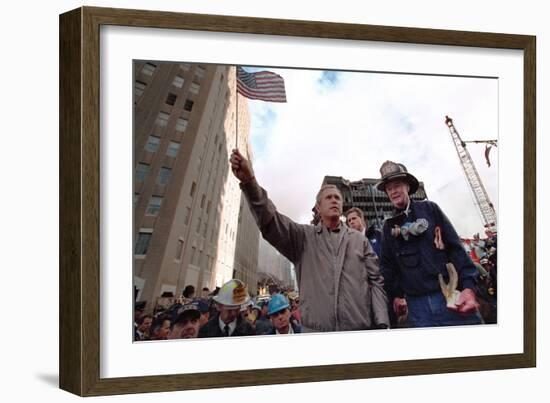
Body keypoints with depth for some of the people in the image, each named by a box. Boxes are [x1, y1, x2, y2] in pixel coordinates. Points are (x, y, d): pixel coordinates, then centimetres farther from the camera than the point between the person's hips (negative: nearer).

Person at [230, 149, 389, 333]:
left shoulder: (359, 240, 15)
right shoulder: (303, 236, 11)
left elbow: (376, 281, 9)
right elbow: (270, 221, -5)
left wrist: (382, 324, -5)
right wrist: (249, 182, -22)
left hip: (360, 331, 1)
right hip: (316, 330, -1)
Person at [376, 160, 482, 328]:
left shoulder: (430, 209, 9)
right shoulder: (389, 225, 14)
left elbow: (455, 247, 1)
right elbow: (387, 264, 17)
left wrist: (468, 286, -11)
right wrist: (396, 295, 6)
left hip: (451, 296, -1)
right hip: (417, 305, 2)